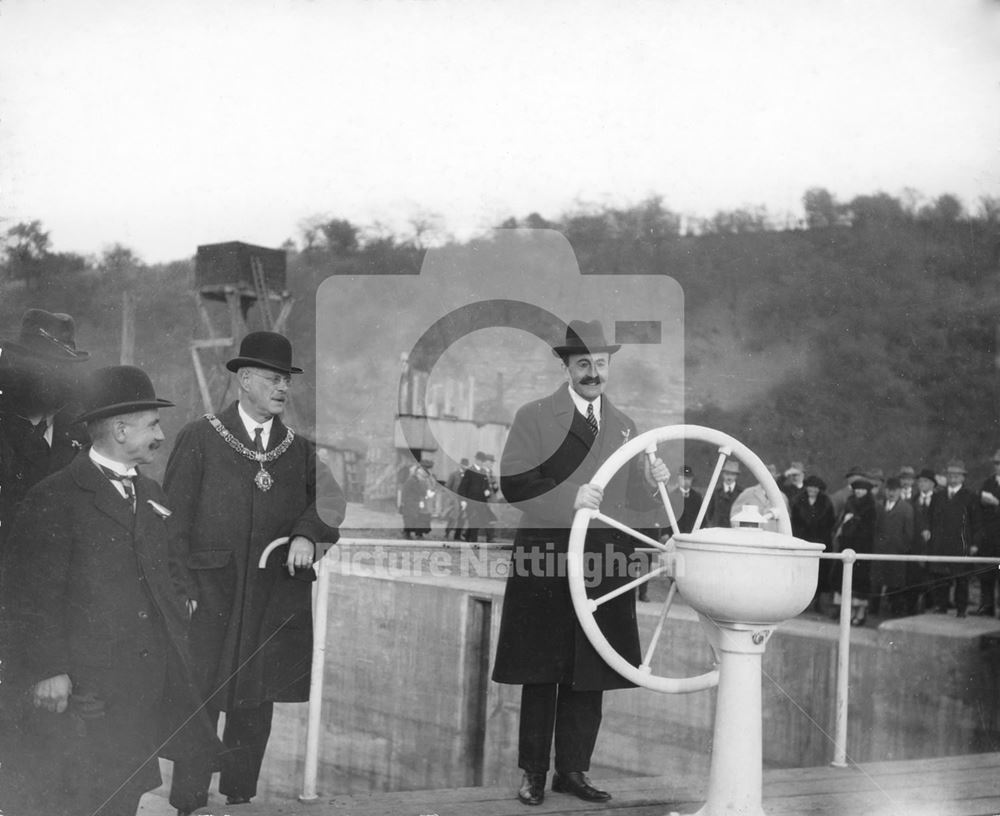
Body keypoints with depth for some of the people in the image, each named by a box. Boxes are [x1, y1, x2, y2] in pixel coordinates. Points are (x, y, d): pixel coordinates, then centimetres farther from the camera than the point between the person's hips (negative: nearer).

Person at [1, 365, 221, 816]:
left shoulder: (151, 496, 17)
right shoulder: (54, 499, -8)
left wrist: (179, 655, 16)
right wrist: (47, 669, -17)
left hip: (146, 689, 7)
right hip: (82, 691, -7)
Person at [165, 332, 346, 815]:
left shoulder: (299, 445, 11)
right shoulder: (199, 438, 2)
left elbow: (327, 501, 8)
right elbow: (175, 519, -1)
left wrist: (306, 535, -13)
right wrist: (180, 588, -9)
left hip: (277, 597, 3)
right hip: (211, 593, -3)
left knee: (256, 703, 8)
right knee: (200, 701, -4)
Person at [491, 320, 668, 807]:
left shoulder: (623, 426, 17)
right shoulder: (534, 417, 2)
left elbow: (634, 501, 21)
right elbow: (512, 484, -8)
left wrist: (652, 481, -1)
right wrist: (571, 498, -20)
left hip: (605, 564, 4)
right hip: (545, 558, -4)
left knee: (590, 675, 6)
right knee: (541, 674, 0)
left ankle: (572, 770, 16)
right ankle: (533, 773, 9)